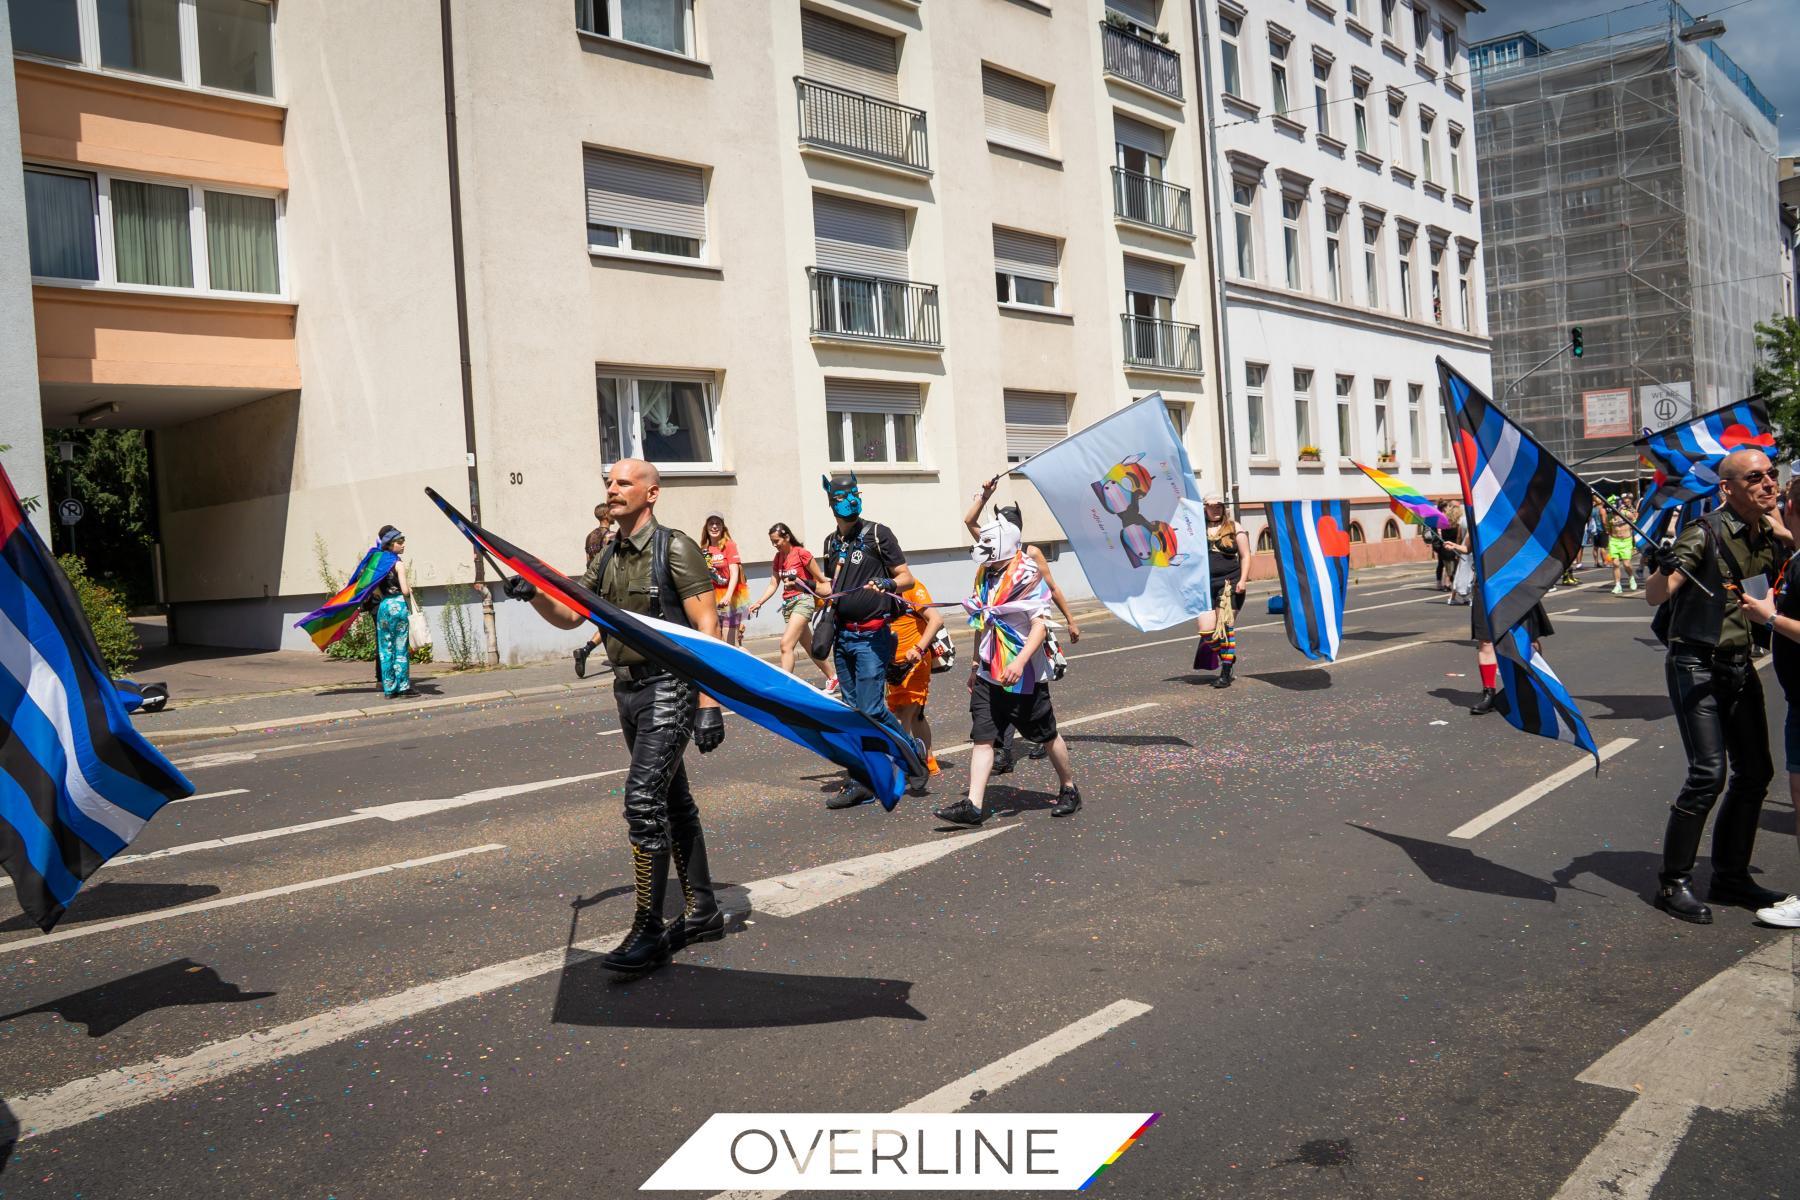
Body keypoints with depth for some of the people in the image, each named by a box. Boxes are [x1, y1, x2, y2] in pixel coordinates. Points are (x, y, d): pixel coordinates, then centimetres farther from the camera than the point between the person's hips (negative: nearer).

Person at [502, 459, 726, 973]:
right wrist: (534, 595, -4)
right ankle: (702, 912, 24)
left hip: (669, 689, -8)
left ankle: (650, 933, -7)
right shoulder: (606, 558, 12)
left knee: (643, 800, -14)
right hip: (628, 689, 8)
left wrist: (709, 704, -21)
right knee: (673, 801, 14)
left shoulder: (675, 549, -11)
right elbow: (569, 616, 17)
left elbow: (707, 629, -15)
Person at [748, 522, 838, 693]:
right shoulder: (778, 558, 9)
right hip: (787, 603, 8)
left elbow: (822, 580, -5)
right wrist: (759, 603, -3)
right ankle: (833, 676, 32)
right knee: (809, 647, 16)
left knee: (786, 645, -20)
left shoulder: (802, 554, -11)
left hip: (803, 600, -8)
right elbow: (773, 585, 8)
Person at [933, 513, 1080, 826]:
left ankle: (1069, 789, 29)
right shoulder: (985, 577, 10)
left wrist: (1020, 662, -32)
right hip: (989, 675, 7)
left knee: (1047, 735, 9)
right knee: (982, 737, -2)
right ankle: (973, 805, -5)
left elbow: (1041, 624, -20)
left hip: (1024, 675, -6)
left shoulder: (1027, 578, -13)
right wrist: (976, 666, 23)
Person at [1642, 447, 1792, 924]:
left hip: (1740, 667, 8)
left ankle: (1730, 876, 23)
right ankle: (1673, 882, -1)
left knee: (1755, 772, 10)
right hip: (1696, 666, -8)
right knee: (1708, 774, -13)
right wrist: (1661, 570, -42)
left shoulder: (1769, 537, 7)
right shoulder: (1705, 533, -14)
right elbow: (1655, 597, -22)